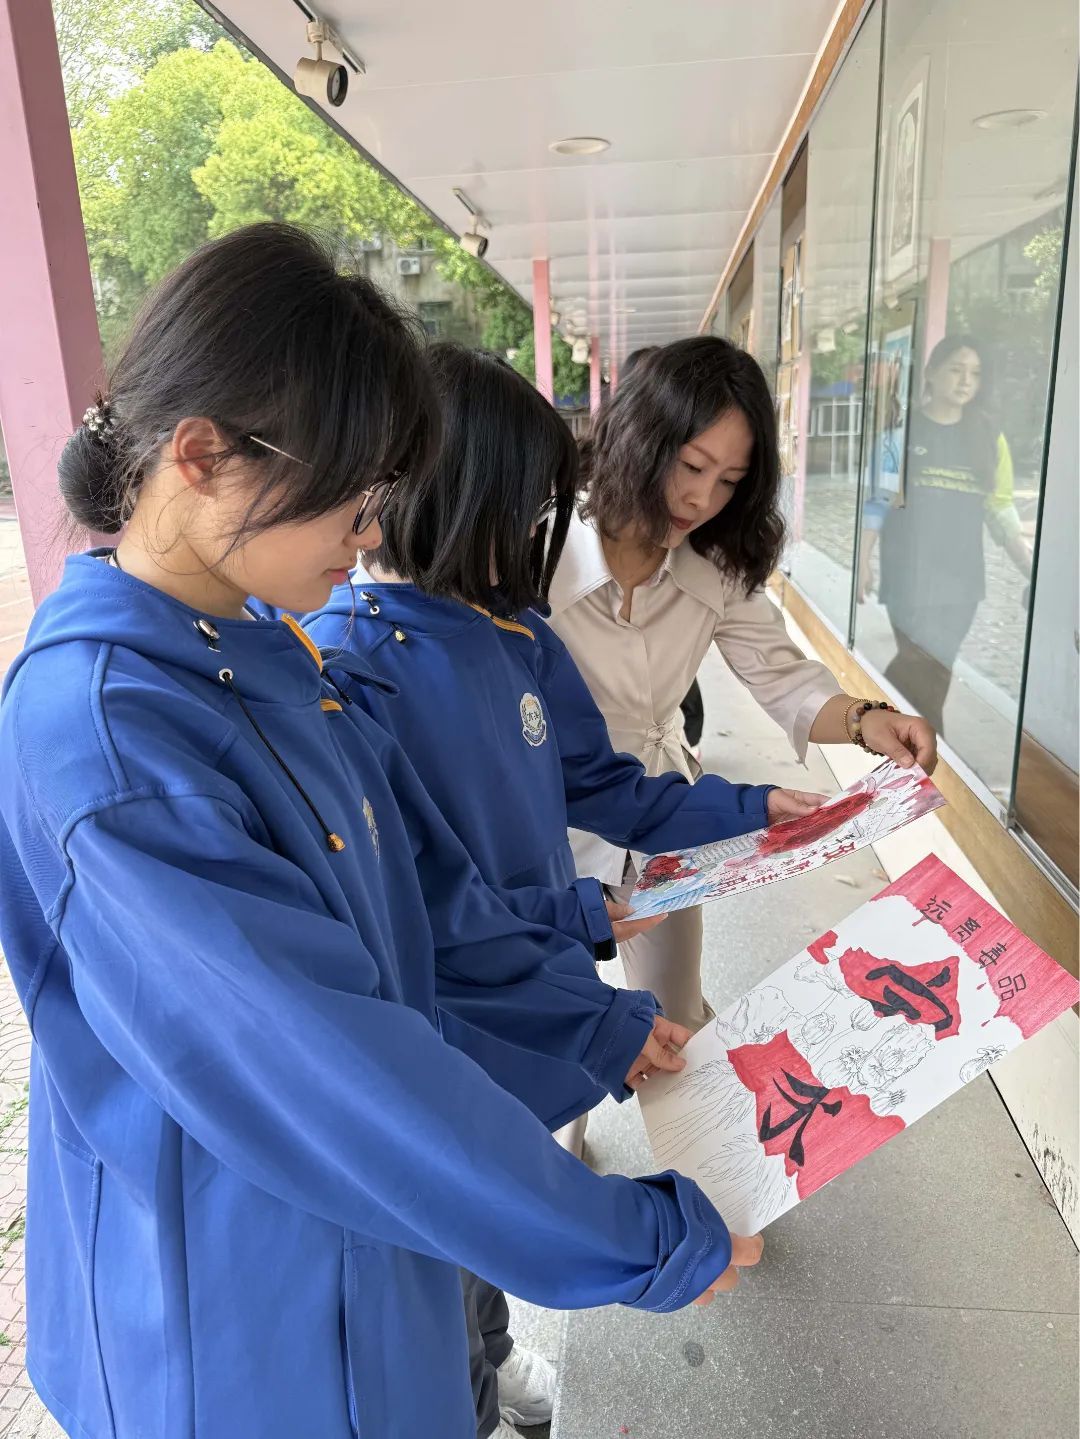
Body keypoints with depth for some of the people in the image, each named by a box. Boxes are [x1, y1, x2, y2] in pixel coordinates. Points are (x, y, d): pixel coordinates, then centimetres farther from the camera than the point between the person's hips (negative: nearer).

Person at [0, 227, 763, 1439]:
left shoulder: (256, 656, -3)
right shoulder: (102, 727, -32)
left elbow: (421, 889, 4)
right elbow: (328, 1070, -33)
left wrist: (600, 1024, 5)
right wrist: (649, 1245, -23)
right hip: (232, 1303, -7)